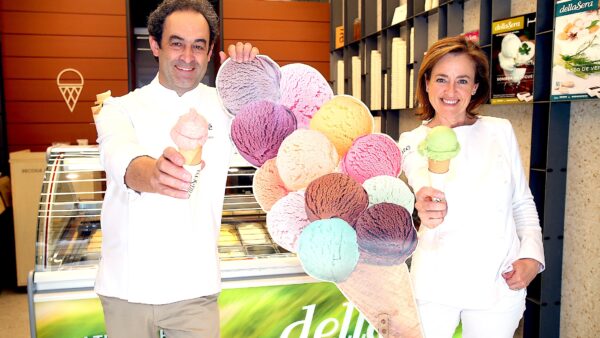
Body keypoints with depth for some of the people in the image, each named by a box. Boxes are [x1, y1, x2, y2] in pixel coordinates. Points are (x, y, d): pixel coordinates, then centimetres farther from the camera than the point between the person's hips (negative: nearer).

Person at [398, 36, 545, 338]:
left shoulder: (501, 131, 2)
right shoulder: (412, 143, -2)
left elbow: (523, 203, 9)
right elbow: (426, 193, -20)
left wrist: (532, 255, -4)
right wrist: (428, 211, -42)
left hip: (499, 283, 2)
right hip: (436, 284, -1)